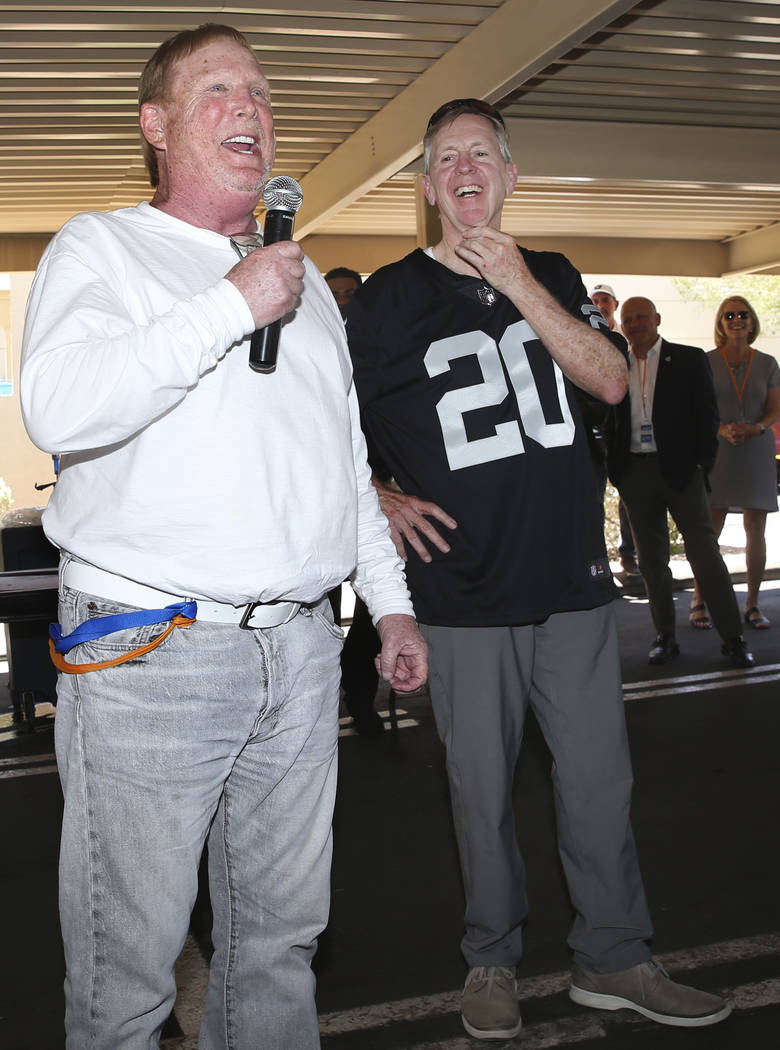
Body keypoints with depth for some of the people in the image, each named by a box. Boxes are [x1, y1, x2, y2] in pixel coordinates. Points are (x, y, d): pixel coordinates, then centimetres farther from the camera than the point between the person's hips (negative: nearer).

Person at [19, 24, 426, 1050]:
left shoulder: (301, 276, 19)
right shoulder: (101, 248, 0)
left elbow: (346, 457, 23)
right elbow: (59, 409, -21)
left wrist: (391, 599, 20)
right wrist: (233, 306, -18)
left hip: (300, 648, 6)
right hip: (149, 655, -5)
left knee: (283, 933, 16)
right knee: (130, 960, 5)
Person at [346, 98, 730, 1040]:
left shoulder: (552, 277, 12)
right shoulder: (392, 295, 1)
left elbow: (610, 380, -3)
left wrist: (520, 285, -9)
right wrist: (381, 501, -7)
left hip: (572, 579, 3)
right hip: (465, 592, -3)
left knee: (600, 778, 9)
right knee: (482, 788, 8)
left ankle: (613, 958, 26)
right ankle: (491, 962, 27)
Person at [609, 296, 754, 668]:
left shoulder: (689, 360, 3)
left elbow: (707, 415, 1)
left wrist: (702, 463, -8)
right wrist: (614, 466, -2)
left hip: (680, 469, -3)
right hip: (635, 471, 3)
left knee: (705, 554, -4)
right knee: (652, 561, 8)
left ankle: (733, 638, 5)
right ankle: (665, 637, 17)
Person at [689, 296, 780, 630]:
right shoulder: (707, 362, 2)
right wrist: (723, 430, -17)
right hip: (718, 451, -2)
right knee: (711, 529, -4)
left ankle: (752, 603, 12)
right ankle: (699, 602, 6)